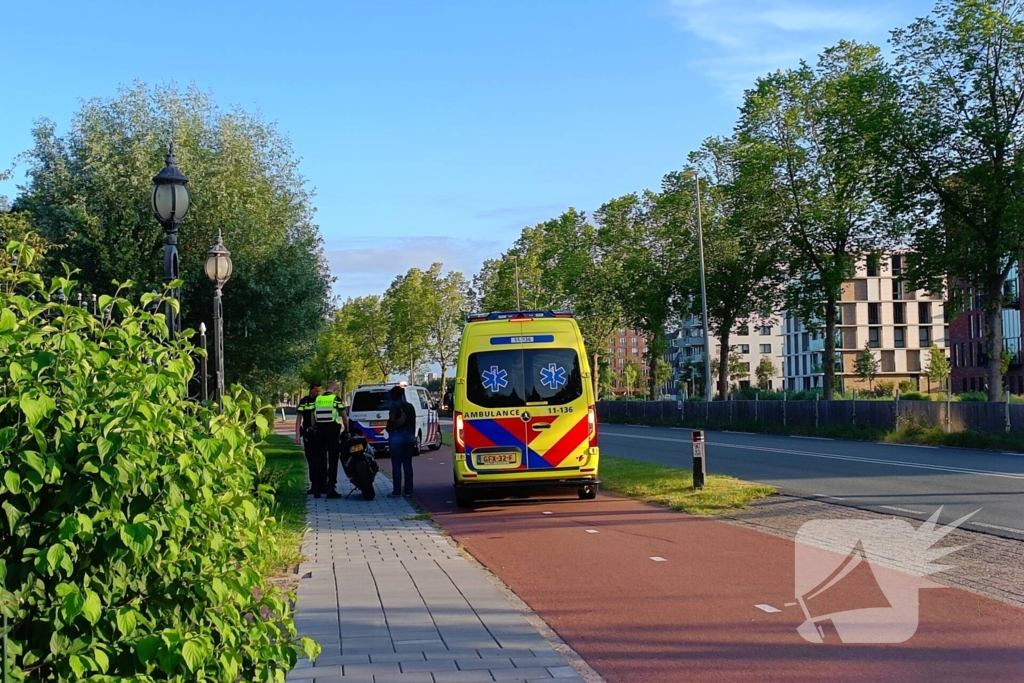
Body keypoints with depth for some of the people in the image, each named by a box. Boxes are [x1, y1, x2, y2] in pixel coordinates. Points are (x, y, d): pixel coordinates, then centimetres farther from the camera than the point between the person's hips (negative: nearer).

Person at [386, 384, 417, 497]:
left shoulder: (395, 405, -8)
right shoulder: (410, 406, 12)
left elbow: (391, 420, -18)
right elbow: (413, 423, 13)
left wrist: (388, 429, 0)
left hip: (396, 435, -6)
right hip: (409, 435, 6)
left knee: (396, 465, -2)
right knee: (408, 464, 8)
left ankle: (397, 491, -2)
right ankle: (408, 491, 7)